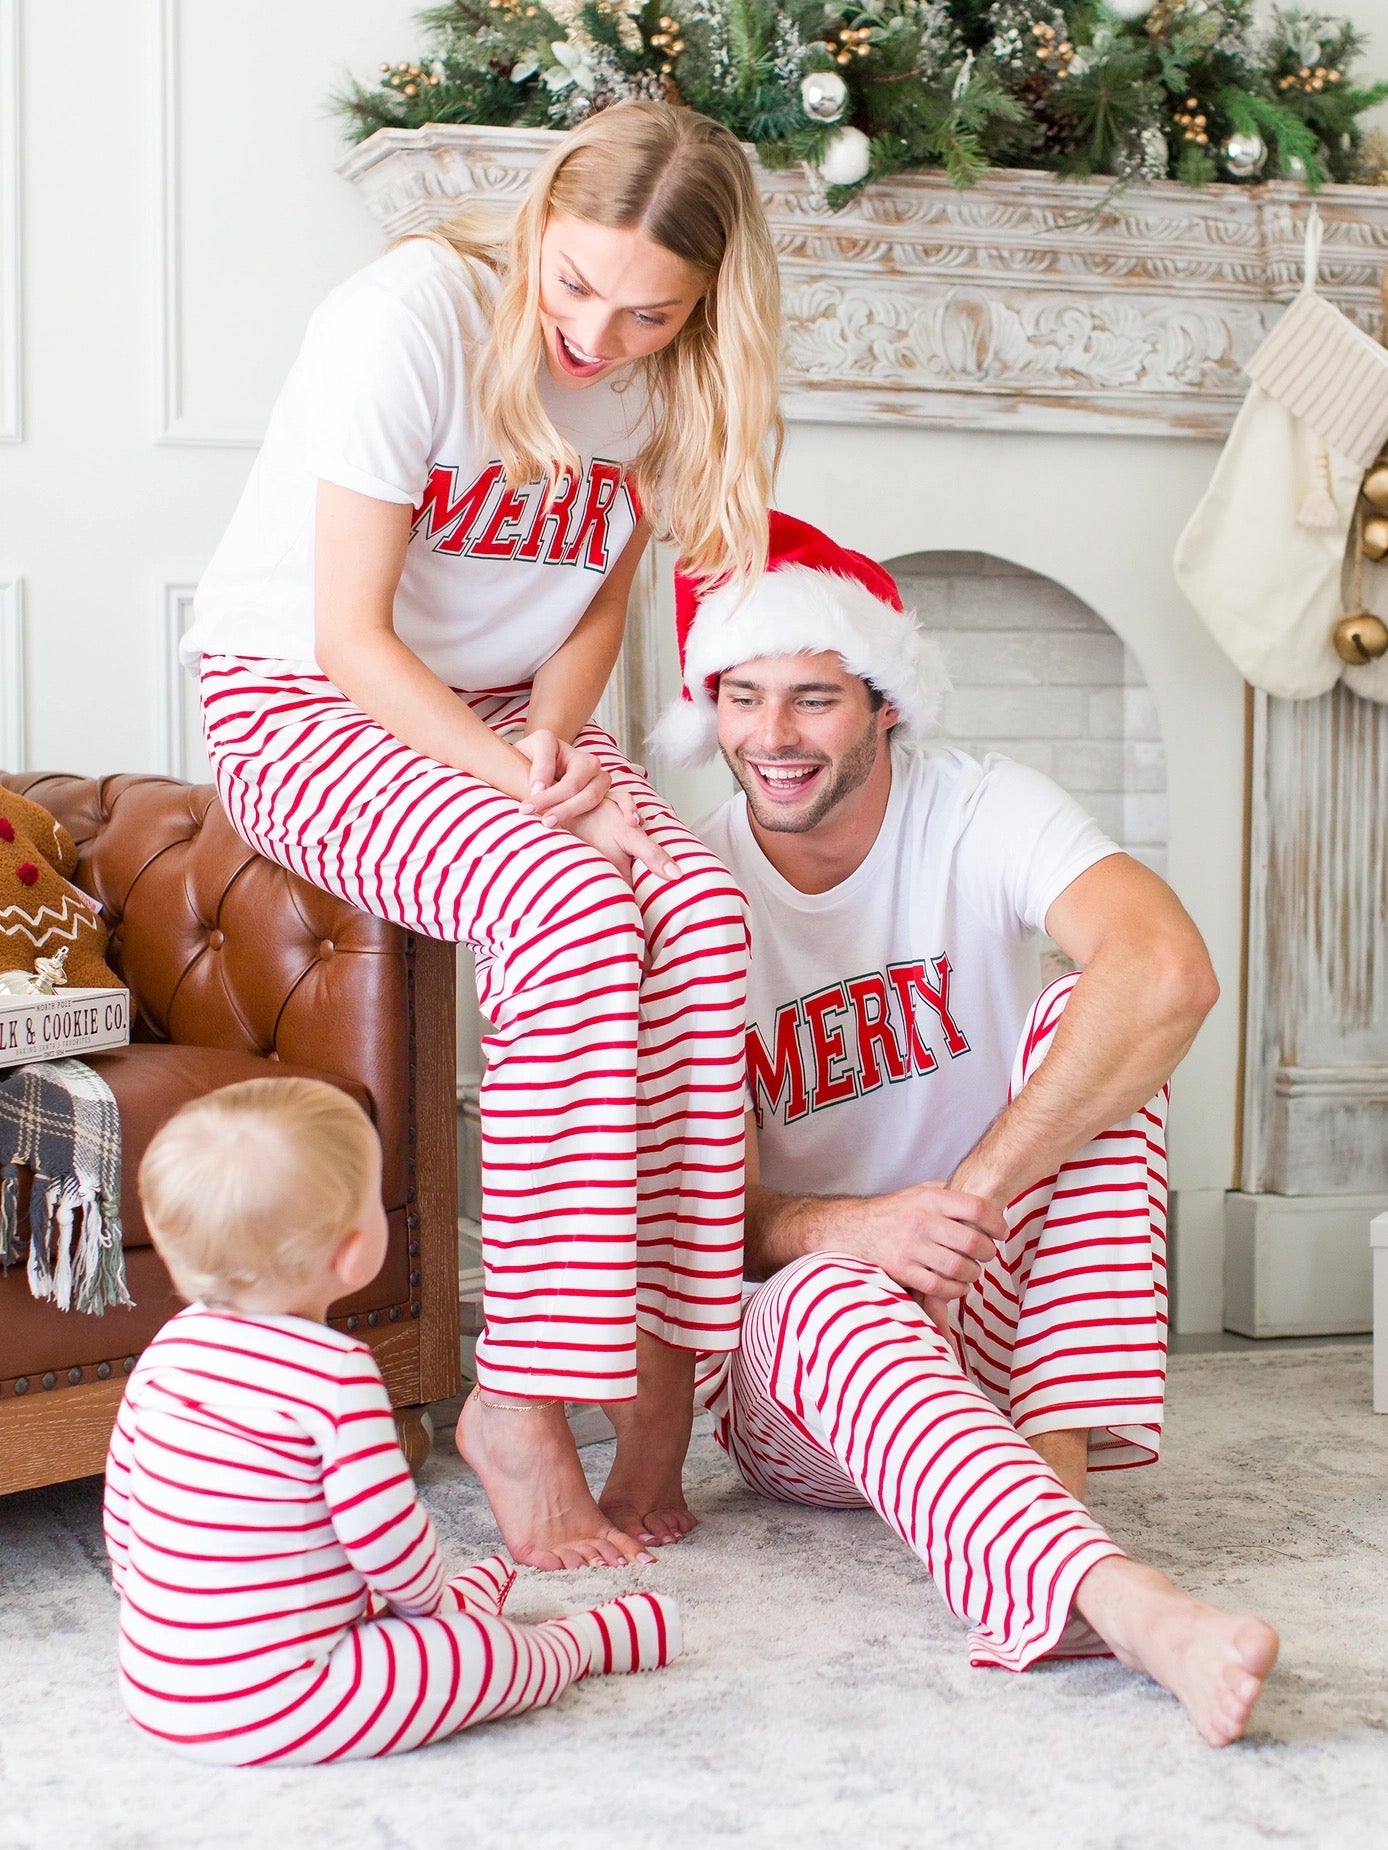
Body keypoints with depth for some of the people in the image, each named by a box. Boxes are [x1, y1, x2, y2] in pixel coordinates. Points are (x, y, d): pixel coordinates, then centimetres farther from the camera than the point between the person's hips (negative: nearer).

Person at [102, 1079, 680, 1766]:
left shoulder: (168, 1349, 2)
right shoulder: (335, 1374, -21)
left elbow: (123, 1505, 12)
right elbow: (387, 1535, -18)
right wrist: (426, 1601, 6)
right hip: (277, 1709, -8)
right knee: (495, 1654, 4)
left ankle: (464, 1603, 51)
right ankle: (589, 1641, 28)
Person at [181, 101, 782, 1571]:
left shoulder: (671, 379, -3)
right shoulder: (411, 318, -22)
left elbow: (600, 594, 8)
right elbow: (351, 635, -22)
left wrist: (553, 734, -12)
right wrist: (536, 787, -28)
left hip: (502, 713, 6)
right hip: (299, 705, -6)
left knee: (699, 908, -25)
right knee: (574, 904, -33)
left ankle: (662, 1355, -21)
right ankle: (518, 1402, -27)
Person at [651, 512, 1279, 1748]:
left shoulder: (984, 815, -9)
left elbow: (1168, 973, -30)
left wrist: (972, 1195, -35)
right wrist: (842, 1227, -30)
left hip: (996, 1316, 0)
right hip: (793, 1365, 0)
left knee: (1089, 1028, -22)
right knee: (832, 1297, -35)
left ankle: (1053, 1477, -33)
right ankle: (1128, 1606, -58)